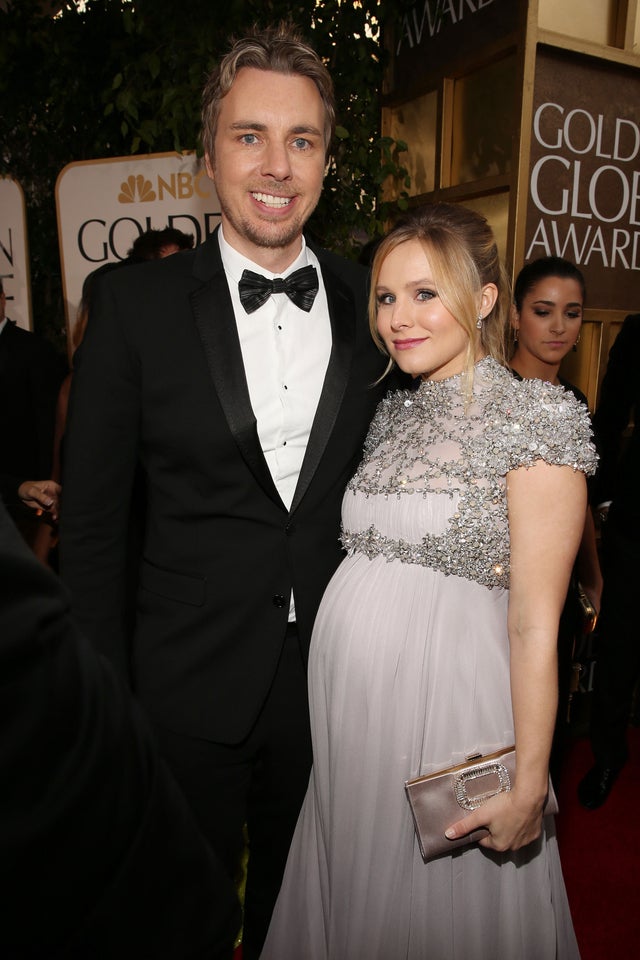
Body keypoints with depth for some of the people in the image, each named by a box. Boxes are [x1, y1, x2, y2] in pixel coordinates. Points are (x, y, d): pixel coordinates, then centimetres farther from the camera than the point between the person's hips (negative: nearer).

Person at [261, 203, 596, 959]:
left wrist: (529, 782, -14)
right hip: (351, 695, 6)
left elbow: (535, 622, -15)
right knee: (355, 890, 23)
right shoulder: (394, 414, 7)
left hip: (446, 696, -5)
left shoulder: (537, 416, -12)